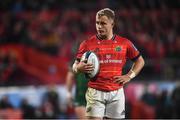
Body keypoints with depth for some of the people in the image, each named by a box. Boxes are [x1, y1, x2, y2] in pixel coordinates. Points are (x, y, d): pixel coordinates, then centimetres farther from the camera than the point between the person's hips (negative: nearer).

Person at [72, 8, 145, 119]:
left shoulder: (125, 43, 5)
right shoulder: (87, 44, 0)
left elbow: (140, 61, 18)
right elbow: (75, 66, 7)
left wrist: (129, 76, 5)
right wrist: (79, 68, -17)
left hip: (116, 93, 2)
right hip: (95, 92, -2)